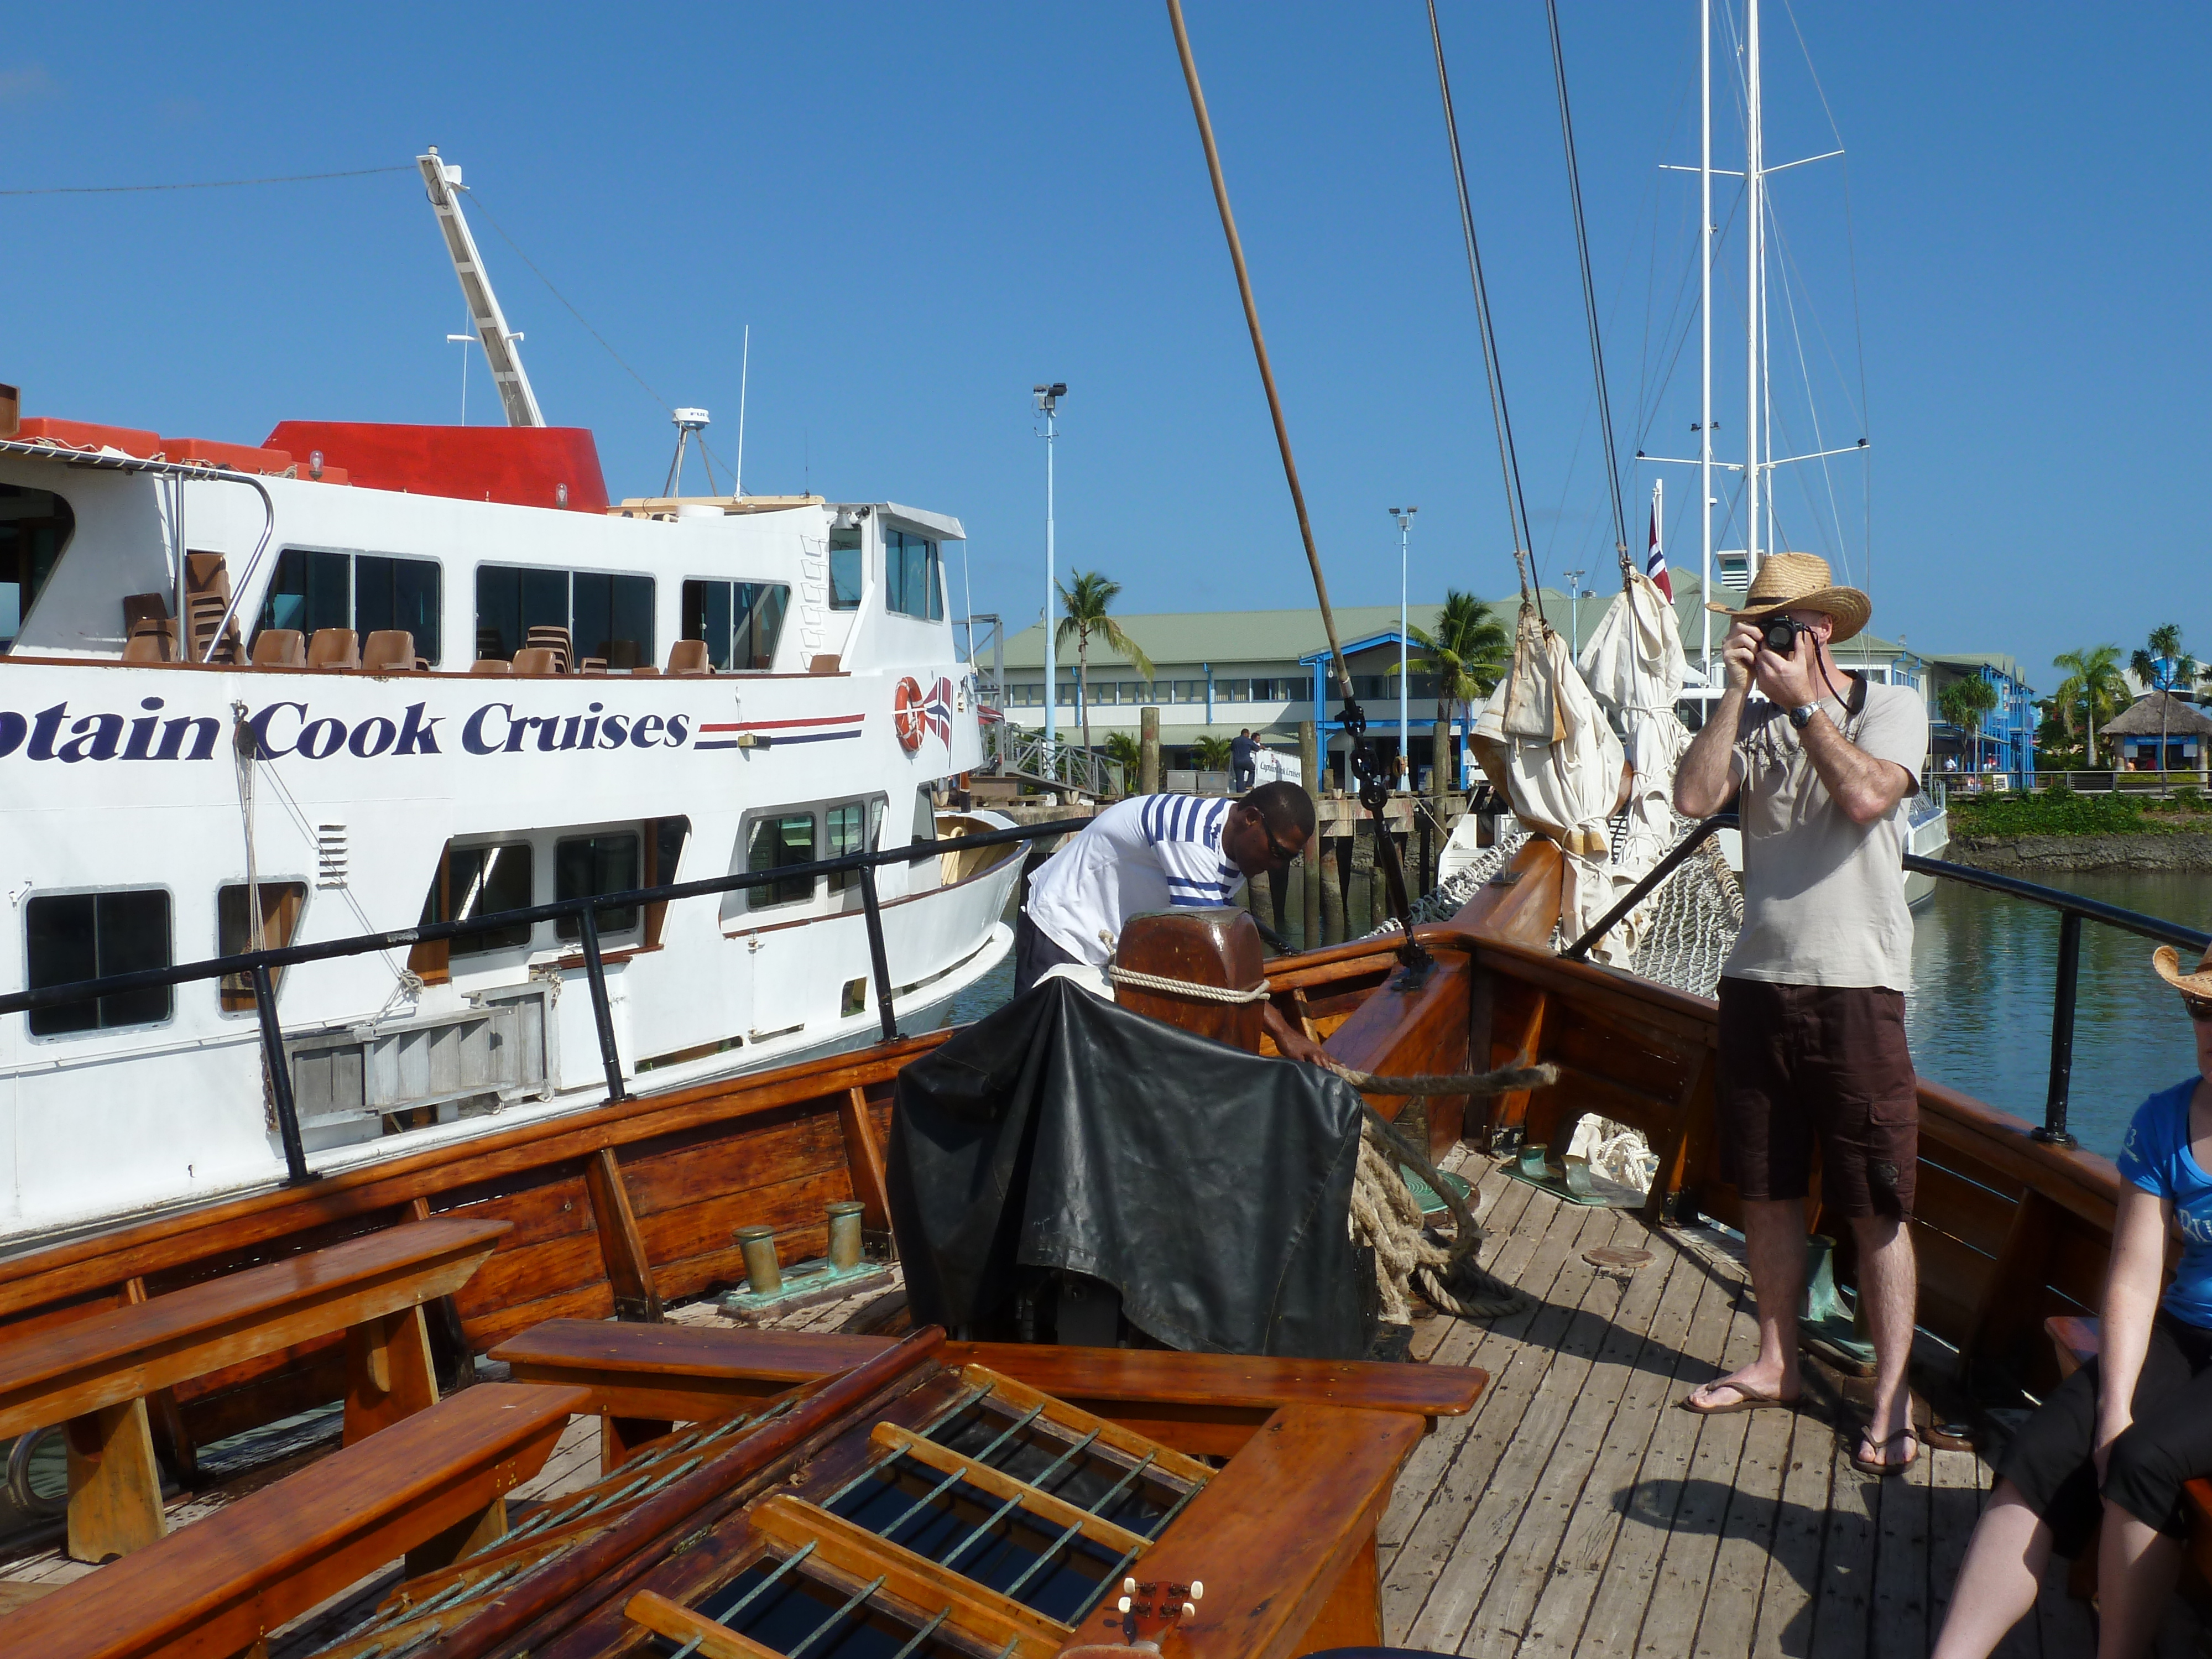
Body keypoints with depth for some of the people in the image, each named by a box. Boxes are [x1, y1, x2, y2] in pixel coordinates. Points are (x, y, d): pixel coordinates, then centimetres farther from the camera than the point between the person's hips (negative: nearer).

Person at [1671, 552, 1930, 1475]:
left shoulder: (1891, 708, 1)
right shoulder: (1753, 724, 10)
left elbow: (1865, 796, -19)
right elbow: (1694, 797, -8)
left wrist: (1803, 702, -10)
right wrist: (1738, 691, -8)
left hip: (1857, 989, -4)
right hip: (1759, 982, 4)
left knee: (1876, 1209, -1)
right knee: (1767, 1194, 12)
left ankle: (1891, 1399, 9)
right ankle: (1775, 1366, 26)